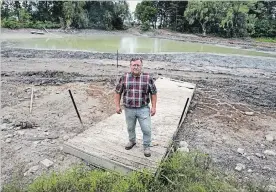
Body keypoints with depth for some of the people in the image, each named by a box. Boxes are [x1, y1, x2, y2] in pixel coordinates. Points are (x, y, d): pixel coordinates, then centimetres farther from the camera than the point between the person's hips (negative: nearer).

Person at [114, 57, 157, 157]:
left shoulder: (148, 78, -6)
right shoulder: (124, 77, -4)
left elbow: (153, 93, 0)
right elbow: (118, 92, 4)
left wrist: (154, 107, -4)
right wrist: (117, 105, 2)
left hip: (143, 109, -1)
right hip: (129, 109, 2)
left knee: (146, 129, 0)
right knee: (130, 128, 19)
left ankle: (146, 146, 24)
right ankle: (132, 141, 45)